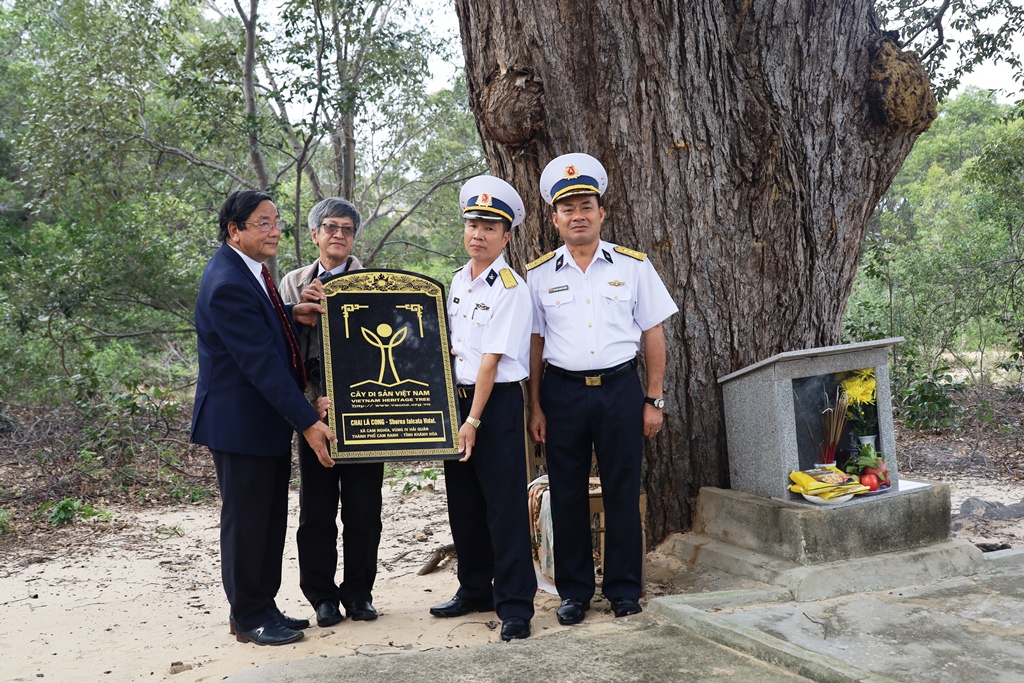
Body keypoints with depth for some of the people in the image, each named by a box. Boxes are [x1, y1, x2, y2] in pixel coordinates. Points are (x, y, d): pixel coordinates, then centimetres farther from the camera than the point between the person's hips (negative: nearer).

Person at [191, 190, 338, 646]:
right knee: (246, 520, 3)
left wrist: (292, 314, 2)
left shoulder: (246, 268, 8)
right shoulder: (227, 284, -22)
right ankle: (249, 618, 17)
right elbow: (261, 363, -25)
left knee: (271, 519, 16)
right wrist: (306, 422, -24)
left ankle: (262, 606, 29)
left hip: (269, 418, 10)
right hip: (240, 421, -10)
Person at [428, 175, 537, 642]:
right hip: (457, 395, 8)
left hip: (498, 400, -7)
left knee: (505, 506, -4)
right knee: (463, 503, 15)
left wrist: (474, 420, -18)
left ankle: (515, 605, 6)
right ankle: (475, 590, 30)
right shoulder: (458, 281, 11)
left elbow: (491, 361, -16)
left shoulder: (510, 289, -12)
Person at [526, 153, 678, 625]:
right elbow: (534, 343, 7)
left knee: (622, 492, 4)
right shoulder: (539, 275, 5)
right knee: (567, 494, 6)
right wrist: (535, 407, 2)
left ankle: (624, 590, 19)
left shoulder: (633, 266, 4)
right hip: (562, 392, 1)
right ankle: (574, 591, 19)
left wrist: (653, 400, 1)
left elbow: (653, 334, 5)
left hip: (620, 388, -1)